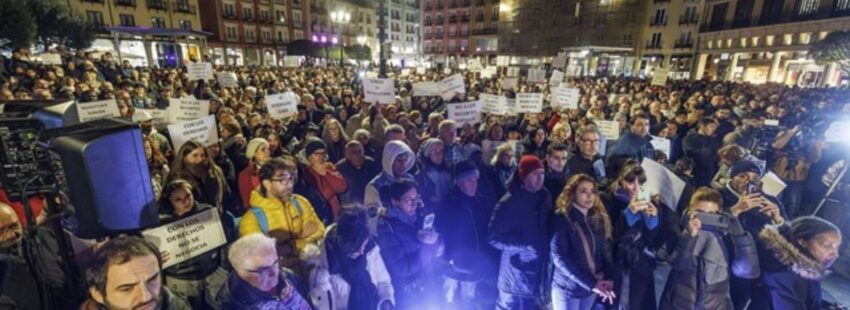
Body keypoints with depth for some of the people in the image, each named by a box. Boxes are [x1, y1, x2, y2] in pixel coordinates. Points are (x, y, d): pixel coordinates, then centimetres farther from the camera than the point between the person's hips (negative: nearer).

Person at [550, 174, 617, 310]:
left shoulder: (599, 218, 3)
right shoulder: (561, 218, -15)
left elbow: (606, 252, 5)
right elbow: (559, 257, -20)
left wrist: (609, 279, -10)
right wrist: (591, 283, -21)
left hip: (593, 287, 5)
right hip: (568, 287, -5)